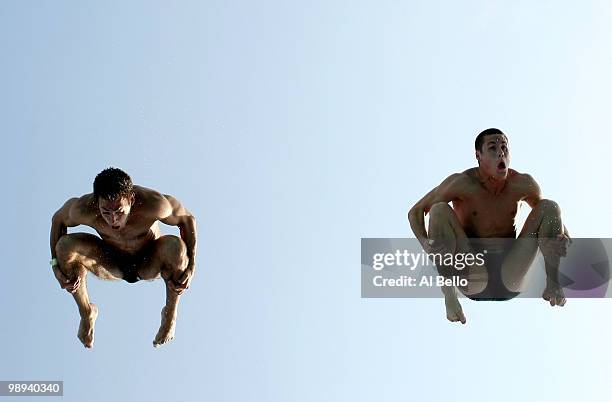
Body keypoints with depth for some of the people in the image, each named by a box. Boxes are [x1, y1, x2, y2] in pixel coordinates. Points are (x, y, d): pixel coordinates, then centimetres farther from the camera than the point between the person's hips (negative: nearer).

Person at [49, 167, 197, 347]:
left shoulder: (153, 204, -36)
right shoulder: (84, 209, -30)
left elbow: (187, 218, -17)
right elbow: (58, 219, -7)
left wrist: (191, 266, -25)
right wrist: (56, 264, -17)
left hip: (149, 265, -2)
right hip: (112, 265, 2)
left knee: (175, 247, -35)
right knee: (66, 245, -24)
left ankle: (170, 314, -8)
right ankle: (86, 313, 1)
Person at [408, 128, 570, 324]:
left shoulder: (522, 184, -4)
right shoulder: (462, 183, -12)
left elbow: (552, 213, 13)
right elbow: (416, 212, -7)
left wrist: (565, 239, -10)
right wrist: (424, 242, -28)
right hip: (473, 279, -2)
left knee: (549, 207, -7)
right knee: (439, 210, -23)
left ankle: (552, 283, -10)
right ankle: (449, 294, -22)